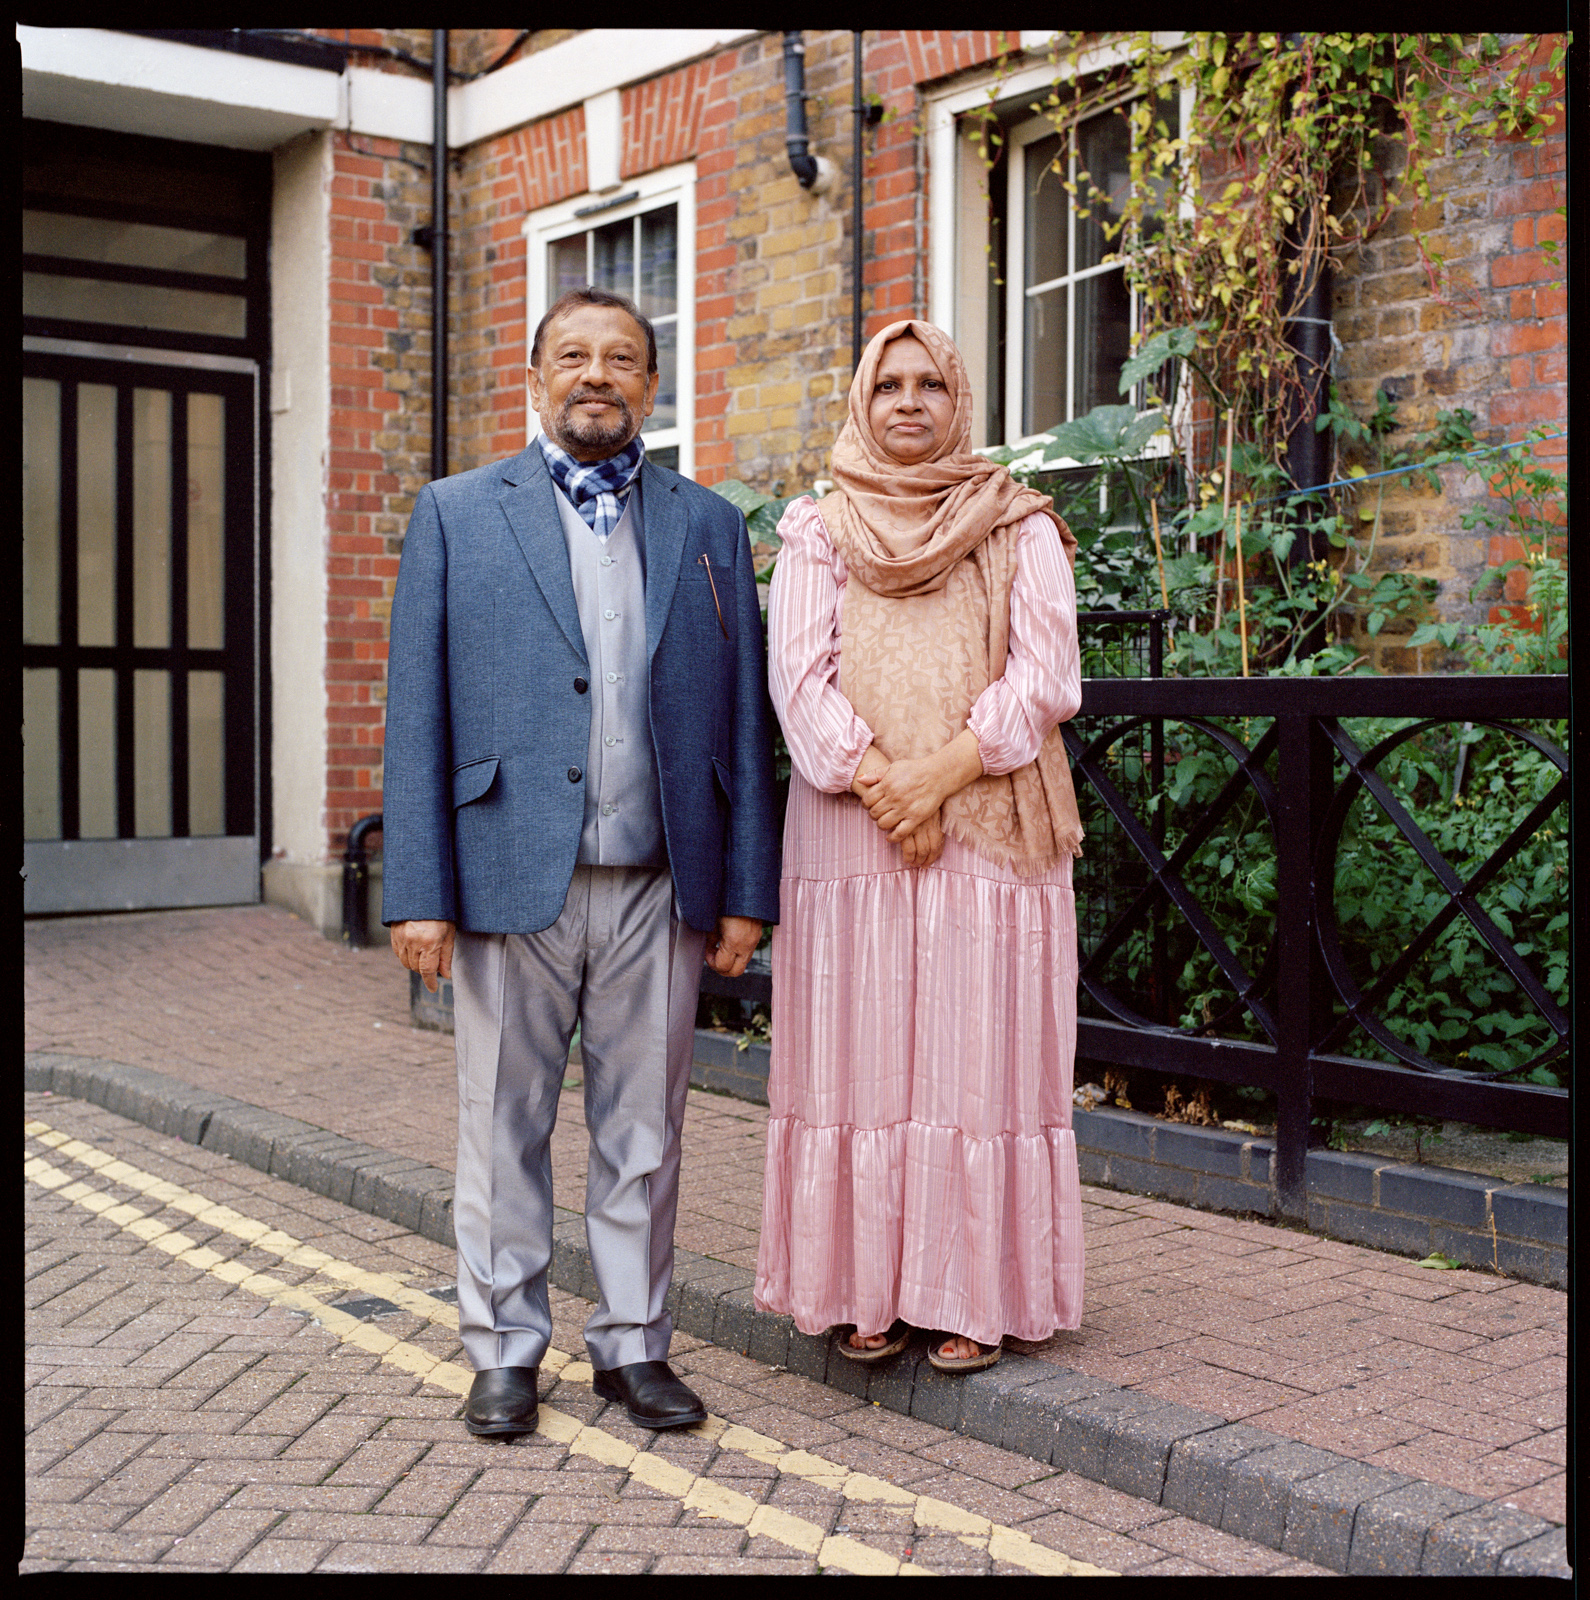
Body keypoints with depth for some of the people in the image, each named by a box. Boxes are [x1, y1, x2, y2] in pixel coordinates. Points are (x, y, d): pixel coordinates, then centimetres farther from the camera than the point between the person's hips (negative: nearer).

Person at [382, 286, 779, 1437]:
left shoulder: (711, 527, 10)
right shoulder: (456, 515, 6)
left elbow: (744, 718, 8)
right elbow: (417, 714, 1)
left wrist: (747, 889, 2)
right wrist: (419, 892, -6)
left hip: (659, 887, 2)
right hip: (511, 877, -1)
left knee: (644, 1131, 10)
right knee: (504, 1127, 8)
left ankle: (633, 1343, 24)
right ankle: (504, 1350, 22)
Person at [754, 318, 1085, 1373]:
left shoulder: (1020, 529, 8)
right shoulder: (819, 533, 11)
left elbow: (1046, 675, -2)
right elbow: (800, 675, 0)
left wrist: (939, 772, -13)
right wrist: (879, 784, -13)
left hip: (990, 830, -1)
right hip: (851, 833, 1)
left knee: (980, 1057, -1)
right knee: (859, 1058, 1)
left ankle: (975, 1294, 7)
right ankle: (869, 1289, 10)